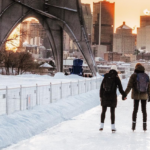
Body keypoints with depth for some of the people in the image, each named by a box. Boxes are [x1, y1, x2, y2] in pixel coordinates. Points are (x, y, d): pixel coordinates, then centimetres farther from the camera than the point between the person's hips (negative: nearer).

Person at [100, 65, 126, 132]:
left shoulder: (106, 77, 2)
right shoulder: (116, 78, -5)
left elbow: (101, 87, 4)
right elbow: (120, 88, -5)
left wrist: (101, 96, 13)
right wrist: (124, 95, 10)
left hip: (105, 96, 2)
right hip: (113, 97, -2)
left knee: (103, 111, 11)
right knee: (112, 112, 5)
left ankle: (101, 126, 11)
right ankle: (113, 127, 6)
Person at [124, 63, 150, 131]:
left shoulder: (133, 76, -9)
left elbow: (129, 86, -14)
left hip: (136, 95, -2)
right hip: (144, 95, 2)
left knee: (135, 110, 7)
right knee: (144, 110, 9)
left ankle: (133, 126, 5)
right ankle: (144, 126, 7)